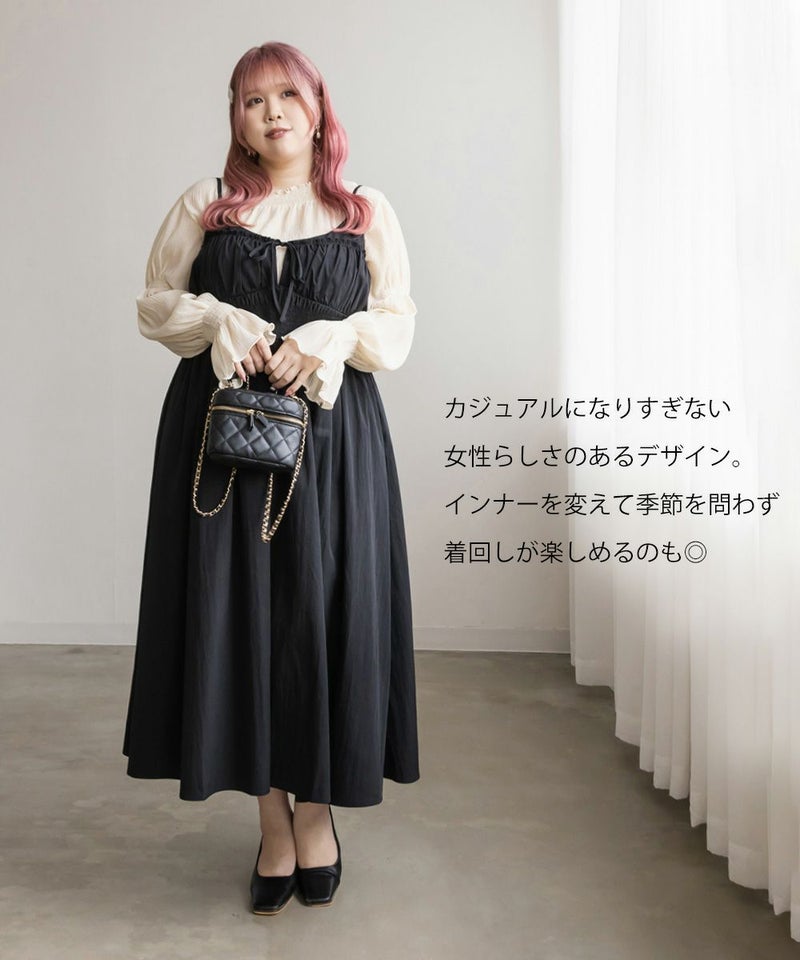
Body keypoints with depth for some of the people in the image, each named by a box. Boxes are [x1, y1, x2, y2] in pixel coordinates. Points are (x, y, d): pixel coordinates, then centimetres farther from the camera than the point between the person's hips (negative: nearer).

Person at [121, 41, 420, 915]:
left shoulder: (368, 213, 11)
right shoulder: (202, 206, 13)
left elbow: (398, 322, 7)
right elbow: (154, 304, 12)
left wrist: (331, 338, -12)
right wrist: (218, 320, -8)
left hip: (332, 437, 0)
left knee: (324, 613, -2)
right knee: (238, 614, 0)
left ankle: (319, 810, 17)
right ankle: (273, 817, 14)